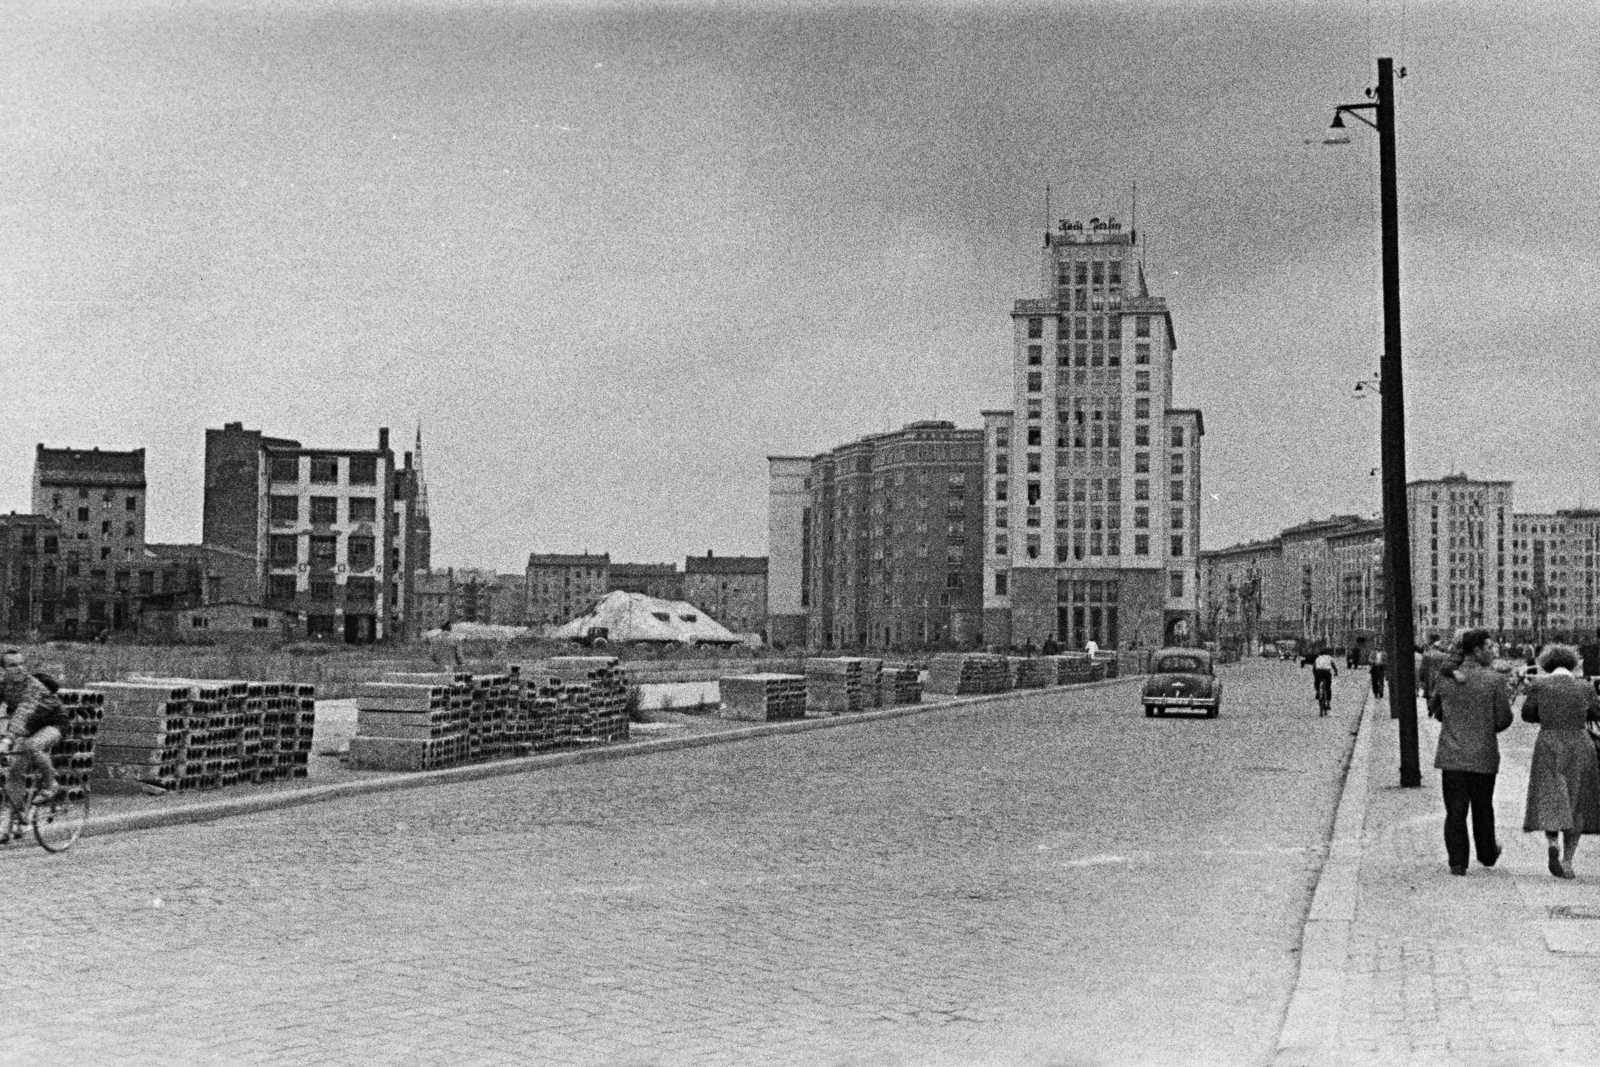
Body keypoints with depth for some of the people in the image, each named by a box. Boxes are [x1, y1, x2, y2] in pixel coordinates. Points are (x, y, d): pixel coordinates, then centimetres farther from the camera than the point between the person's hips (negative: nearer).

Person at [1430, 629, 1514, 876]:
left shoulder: (1444, 679, -1)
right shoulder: (1493, 680, -11)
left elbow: (1434, 710, 11)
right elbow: (1504, 719, -6)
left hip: (1451, 754, 2)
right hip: (1483, 754, -1)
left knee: (1455, 809, 5)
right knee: (1482, 807, 16)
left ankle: (1457, 862, 3)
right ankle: (1487, 853, 33)